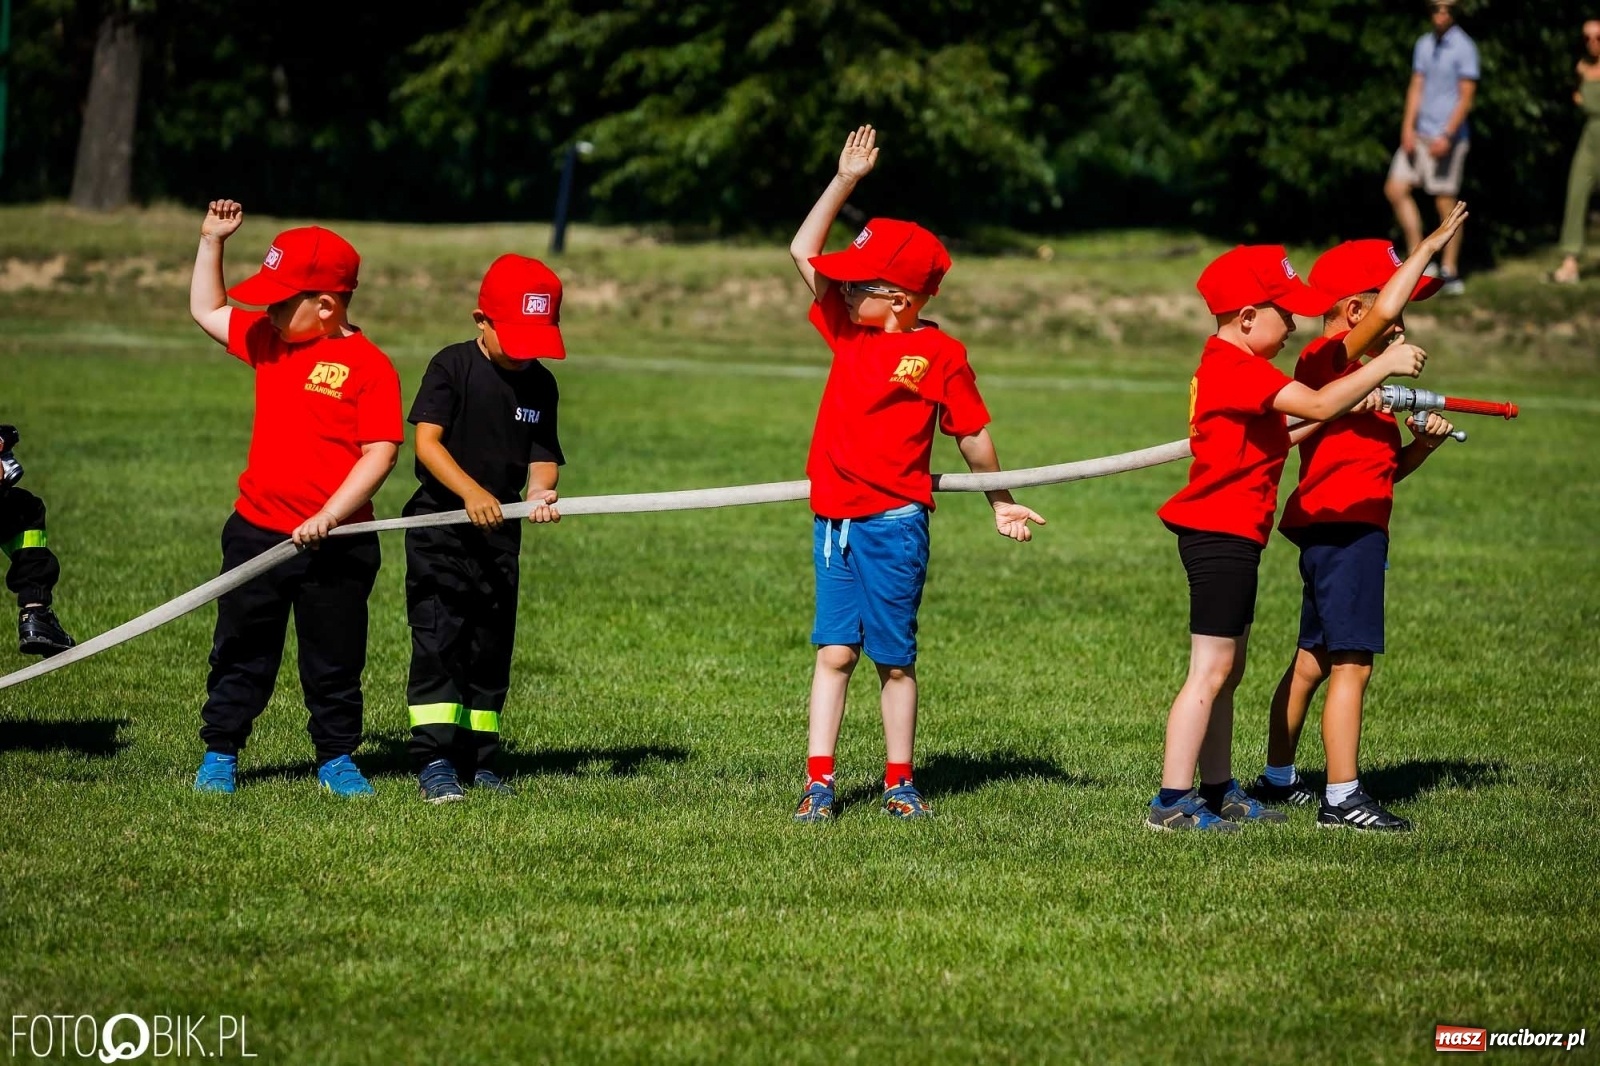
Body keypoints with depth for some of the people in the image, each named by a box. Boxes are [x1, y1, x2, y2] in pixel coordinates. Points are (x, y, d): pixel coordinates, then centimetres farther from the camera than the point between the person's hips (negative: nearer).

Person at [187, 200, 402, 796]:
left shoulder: (369, 366, -11)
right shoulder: (267, 341, 7)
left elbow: (381, 453, -17)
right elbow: (206, 311, 23)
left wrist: (328, 516, -22)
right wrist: (211, 241, 15)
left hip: (336, 543, -4)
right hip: (256, 533, 5)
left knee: (334, 660, 9)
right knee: (242, 653, 10)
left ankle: (337, 759, 21)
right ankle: (220, 754, 19)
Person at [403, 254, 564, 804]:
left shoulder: (541, 385, 6)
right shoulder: (452, 367, -9)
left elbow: (543, 455, 5)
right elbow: (427, 439, -18)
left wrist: (540, 492, -19)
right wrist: (471, 492, -31)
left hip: (501, 532, 5)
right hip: (440, 524, -5)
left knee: (491, 647, 9)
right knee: (438, 640, -11)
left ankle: (478, 759, 16)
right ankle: (434, 758, -14)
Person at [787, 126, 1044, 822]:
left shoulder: (939, 353, -6)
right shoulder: (847, 329, 7)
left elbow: (971, 434, 4)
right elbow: (803, 251, 7)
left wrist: (1000, 503, 13)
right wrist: (845, 180, 2)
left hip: (895, 523, -4)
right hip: (835, 521, 4)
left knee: (893, 658, 4)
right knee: (834, 651, 2)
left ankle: (898, 783, 13)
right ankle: (818, 782, 1)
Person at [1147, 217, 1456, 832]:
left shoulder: (1230, 367, 16)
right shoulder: (1236, 368, -18)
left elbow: (1272, 441, 20)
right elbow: (1316, 405, -27)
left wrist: (1344, 408, 10)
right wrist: (1384, 366, -19)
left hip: (1228, 535, 11)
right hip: (1222, 534, -11)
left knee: (1227, 670, 16)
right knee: (1211, 671, -10)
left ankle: (1218, 791, 24)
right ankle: (1172, 801, -10)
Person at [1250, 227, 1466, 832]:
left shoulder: (1361, 378, 19)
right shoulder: (1326, 358, -11)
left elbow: (1385, 468, 23)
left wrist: (1422, 445, 4)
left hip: (1337, 531, 11)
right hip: (1344, 530, -11)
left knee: (1314, 661, 19)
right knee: (1353, 664, -11)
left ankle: (1277, 779, 29)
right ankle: (1342, 799, -12)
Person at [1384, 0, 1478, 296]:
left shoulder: (1463, 48, -9)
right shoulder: (1424, 44, 11)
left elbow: (1466, 96, -12)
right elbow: (1416, 87, 11)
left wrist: (1447, 136, -18)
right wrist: (1408, 127, 0)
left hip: (1447, 138, -7)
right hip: (1421, 134, 7)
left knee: (1446, 203, -4)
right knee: (1396, 189, 0)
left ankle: (1450, 272, 3)